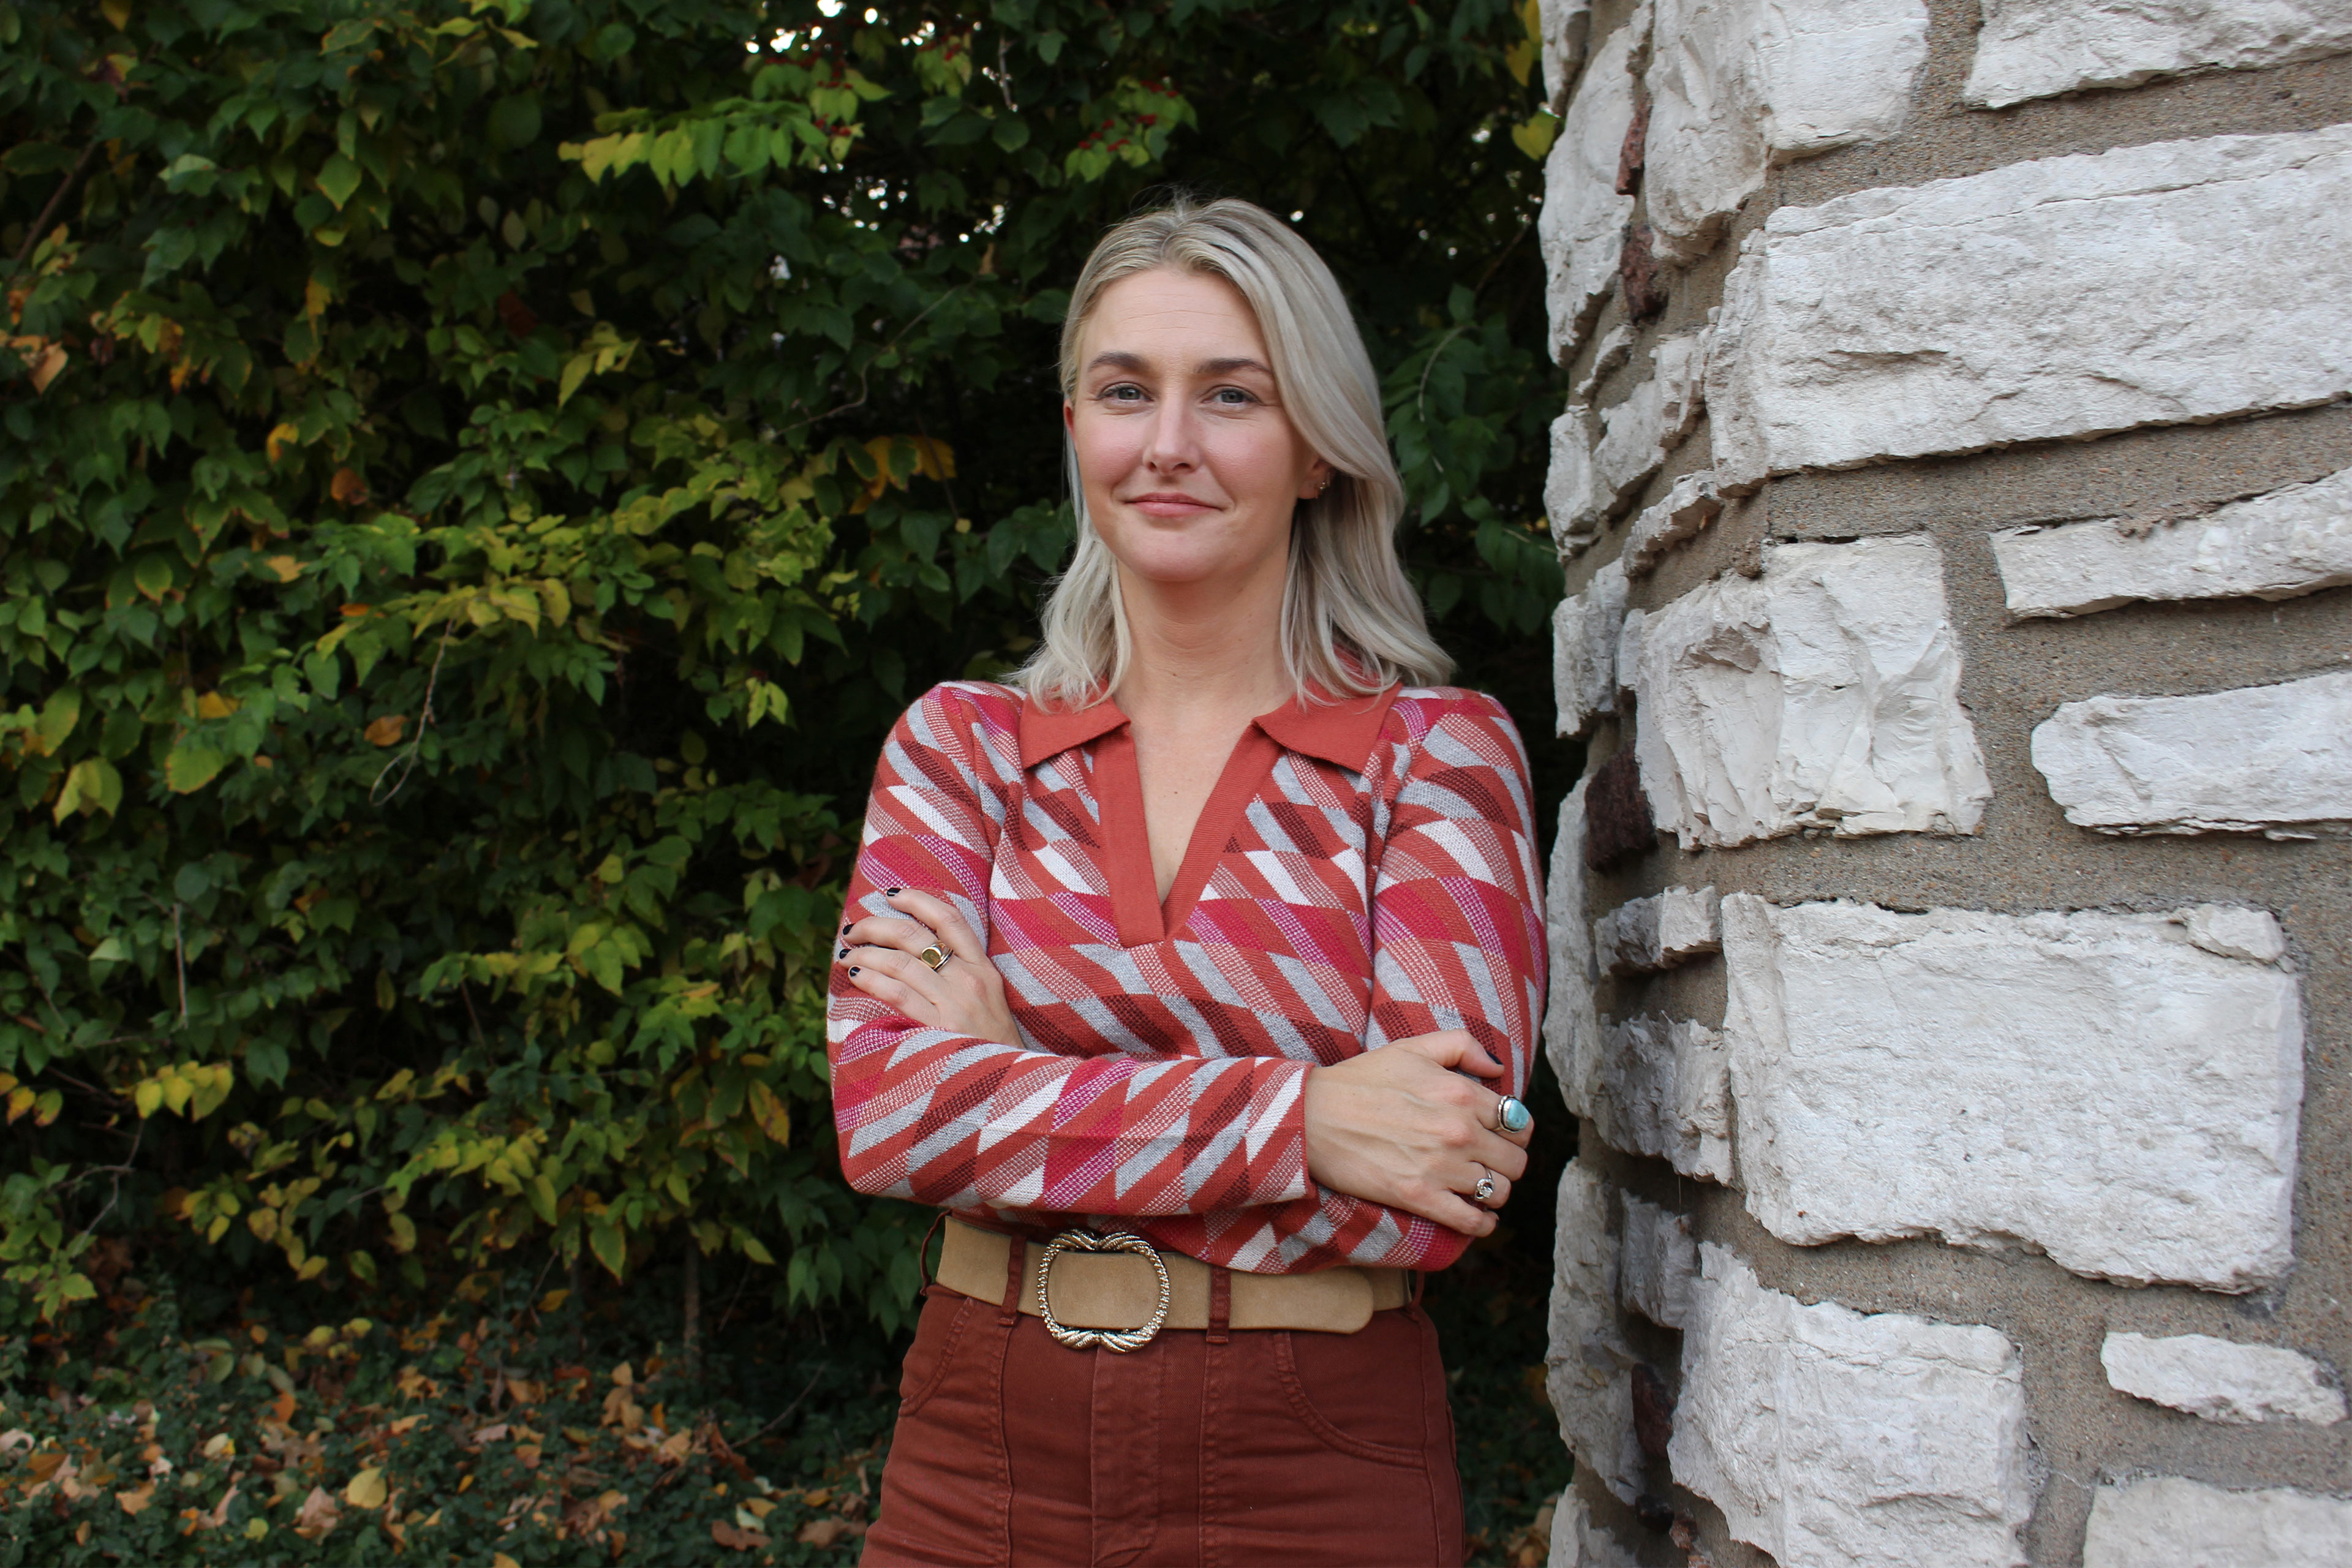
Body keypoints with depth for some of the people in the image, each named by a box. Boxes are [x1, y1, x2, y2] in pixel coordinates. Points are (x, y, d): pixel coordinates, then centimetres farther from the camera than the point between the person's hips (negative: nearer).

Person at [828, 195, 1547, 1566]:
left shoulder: (1438, 749, -5)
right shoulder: (962, 744, 2)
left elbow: (1433, 1198, -15)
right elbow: (883, 1104, -11)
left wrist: (1017, 1072, -12)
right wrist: (1293, 1117, -20)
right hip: (984, 1452, 2)